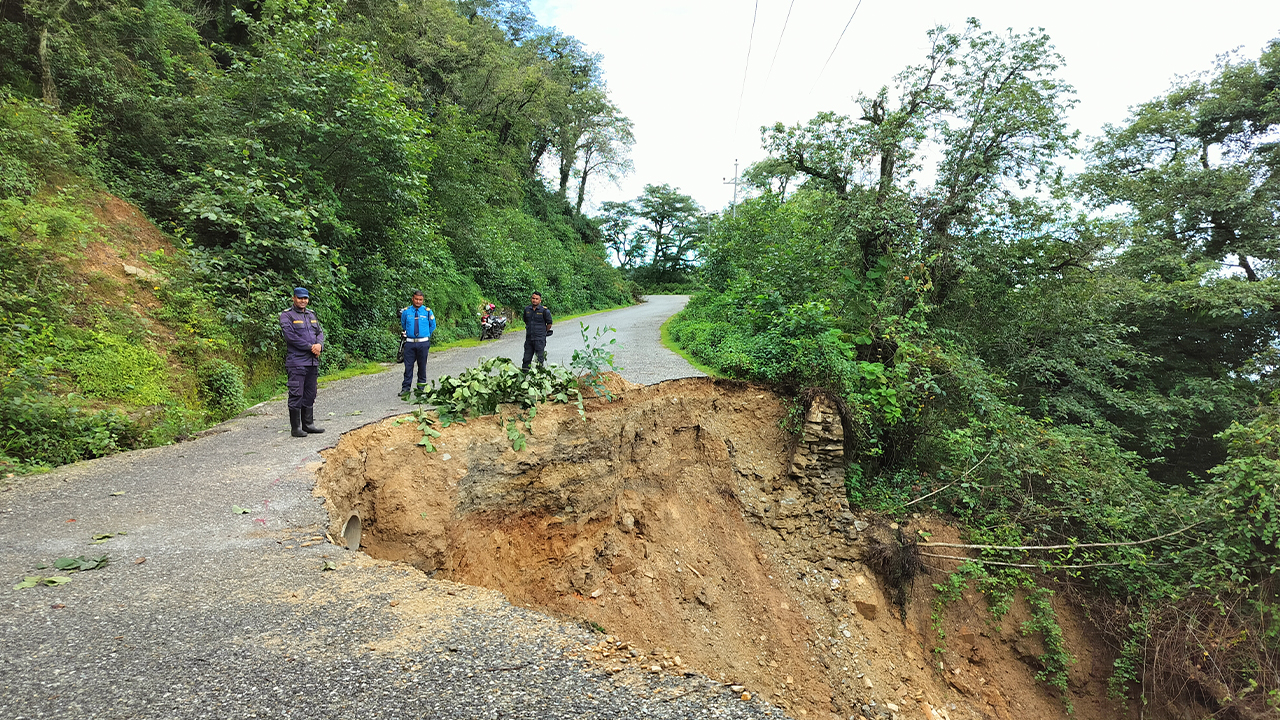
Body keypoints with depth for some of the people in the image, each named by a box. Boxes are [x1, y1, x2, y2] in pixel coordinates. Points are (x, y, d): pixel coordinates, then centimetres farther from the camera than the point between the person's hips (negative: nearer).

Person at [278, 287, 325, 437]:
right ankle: (296, 428, 0)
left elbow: (320, 332, 12)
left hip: (312, 362, 7)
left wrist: (319, 345, -9)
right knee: (296, 394, -5)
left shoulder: (312, 315, 17)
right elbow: (291, 336, -14)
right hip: (296, 362, -7)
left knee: (310, 394, 12)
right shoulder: (286, 316, -3)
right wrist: (310, 347, -15)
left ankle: (308, 424, 20)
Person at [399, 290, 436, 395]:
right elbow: (403, 325, 20)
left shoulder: (428, 311, 2)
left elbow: (432, 326, 15)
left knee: (422, 365, 7)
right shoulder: (406, 312, 3)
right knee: (408, 365, -1)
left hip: (423, 343, 0)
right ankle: (405, 388, 4)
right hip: (410, 343, 0)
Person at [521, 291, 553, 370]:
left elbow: (549, 324, 0)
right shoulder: (527, 309, 7)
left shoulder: (544, 310, -8)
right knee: (526, 359, 10)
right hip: (528, 338, 5)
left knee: (539, 360, 1)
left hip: (539, 339, -5)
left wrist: (543, 332, 7)